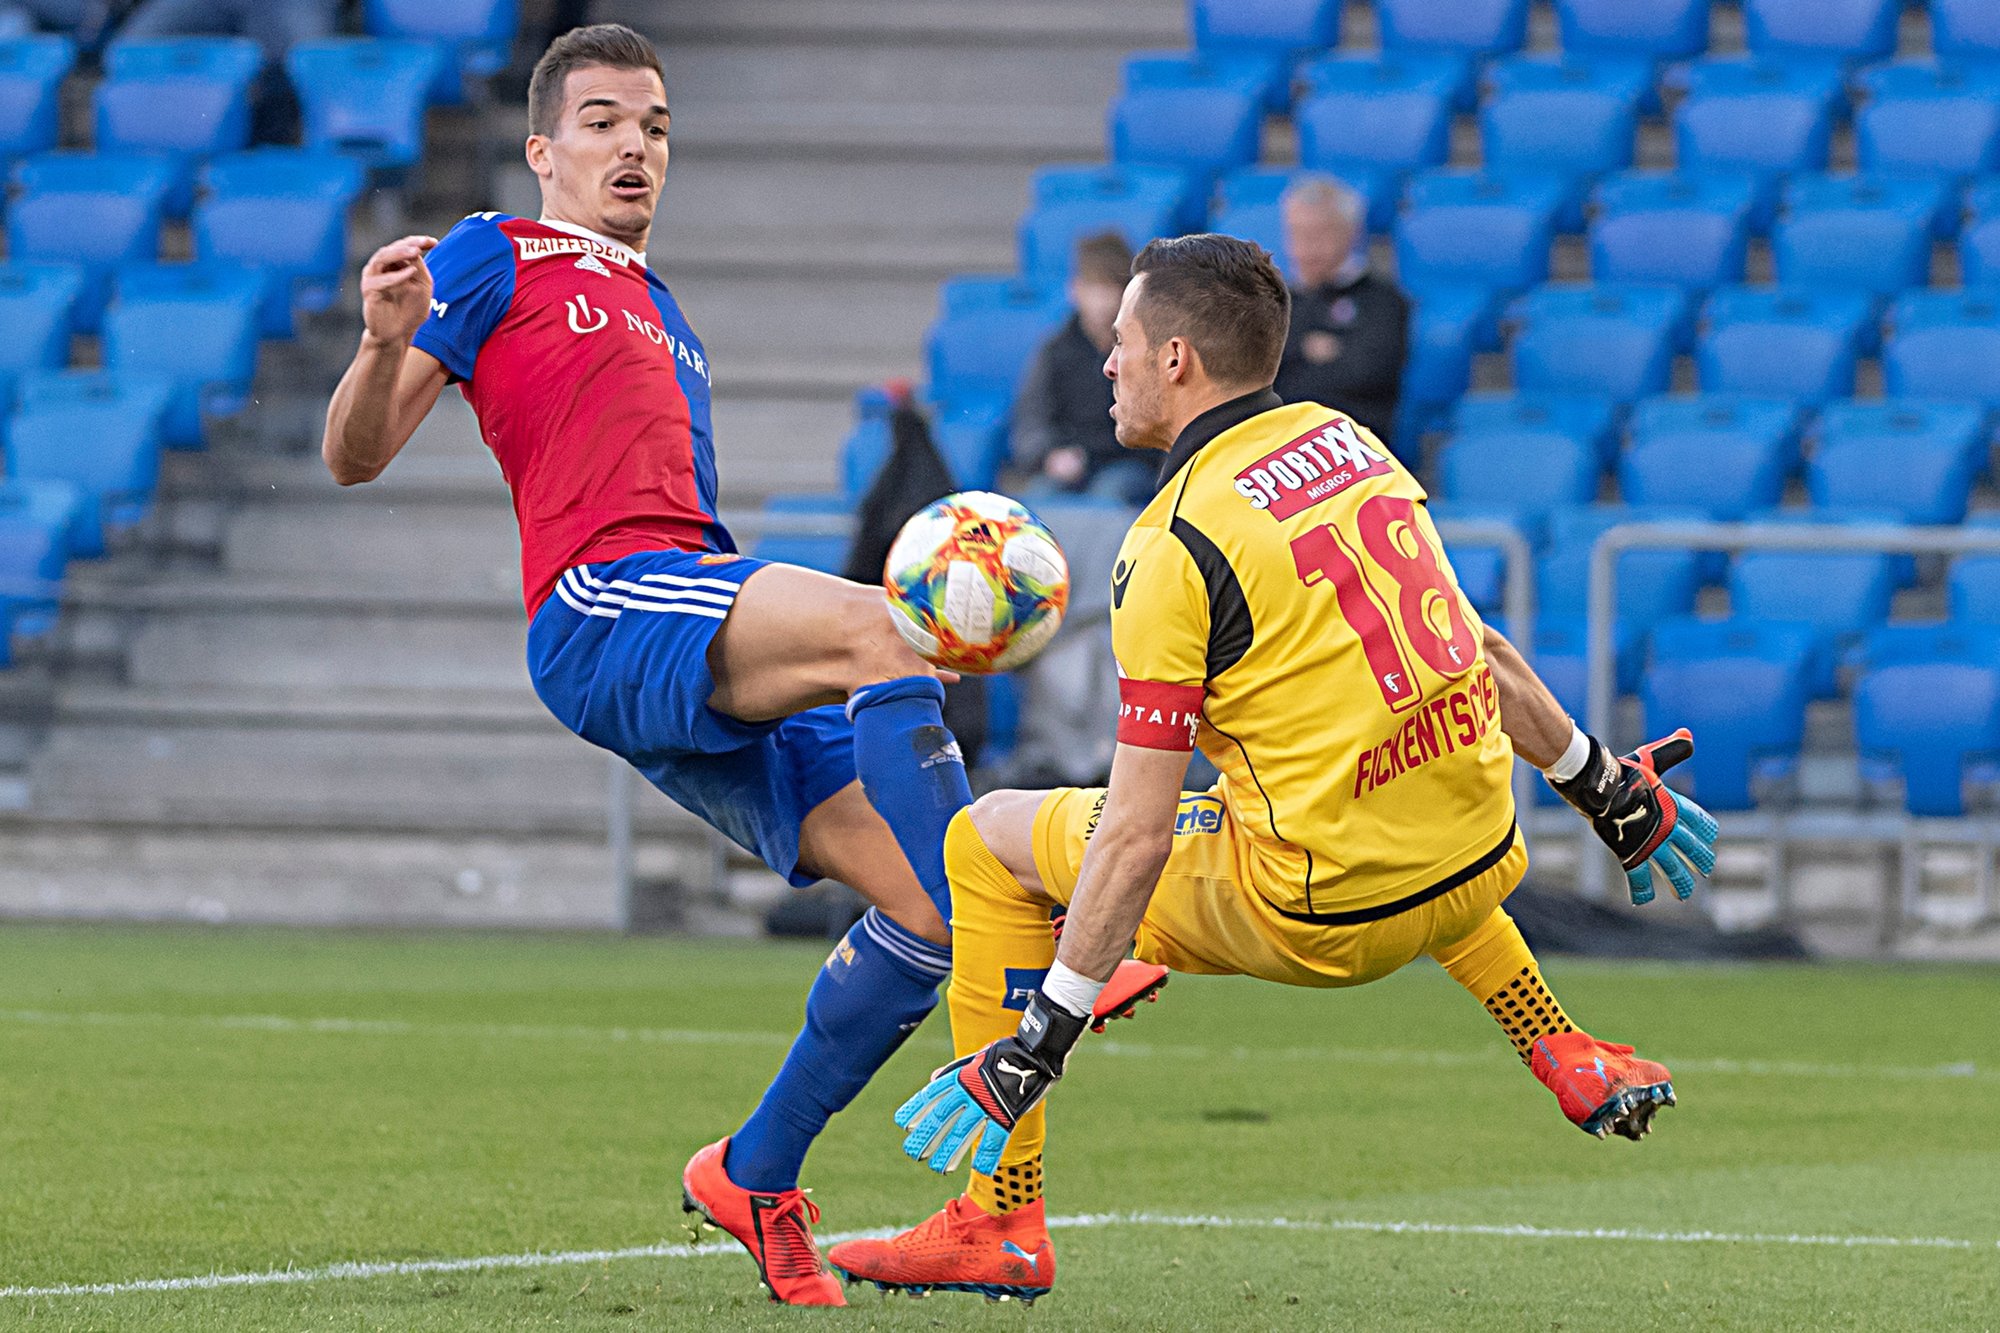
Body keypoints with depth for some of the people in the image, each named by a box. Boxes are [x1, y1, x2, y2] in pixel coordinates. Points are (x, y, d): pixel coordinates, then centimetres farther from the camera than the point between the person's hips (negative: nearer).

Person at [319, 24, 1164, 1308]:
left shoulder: (664, 316, 34)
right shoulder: (497, 261, 11)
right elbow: (356, 457, 4)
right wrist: (385, 344, -17)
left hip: (721, 691, 8)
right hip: (601, 613, -8)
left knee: (930, 902, -5)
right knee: (887, 632, -32)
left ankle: (754, 1174, 8)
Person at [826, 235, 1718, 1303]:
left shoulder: (1176, 543, -14)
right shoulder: (1349, 442, 7)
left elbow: (1137, 831, -16)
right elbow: (1481, 653, 17)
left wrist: (1037, 1044, -13)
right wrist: (1609, 792, 31)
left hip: (1324, 918, -7)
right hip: (1477, 877, 7)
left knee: (989, 841, 7)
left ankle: (999, 1223, 8)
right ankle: (1561, 1054, 33)